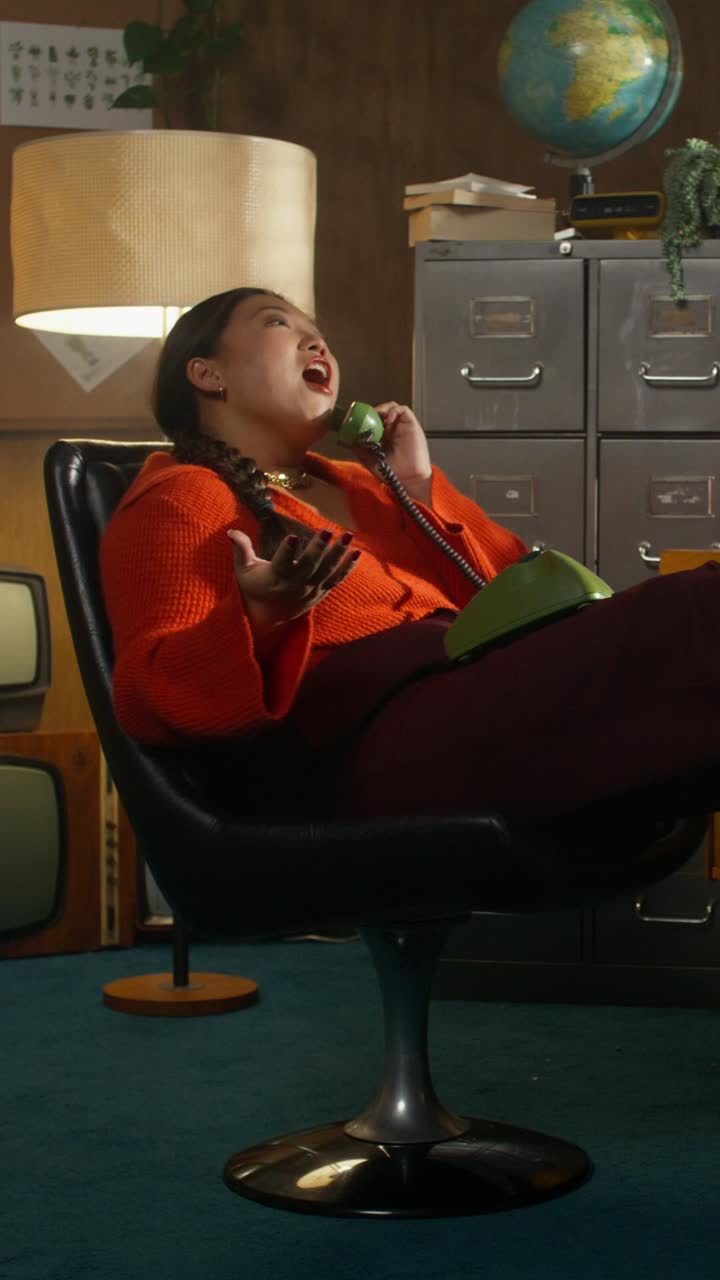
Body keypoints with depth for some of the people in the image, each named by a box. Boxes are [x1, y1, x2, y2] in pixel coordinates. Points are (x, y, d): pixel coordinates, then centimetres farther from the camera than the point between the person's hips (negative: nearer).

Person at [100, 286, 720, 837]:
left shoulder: (356, 484, 32)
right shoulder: (177, 499, 11)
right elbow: (156, 698, -4)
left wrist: (421, 489, 14)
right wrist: (261, 616, -22)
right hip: (375, 733, -8)